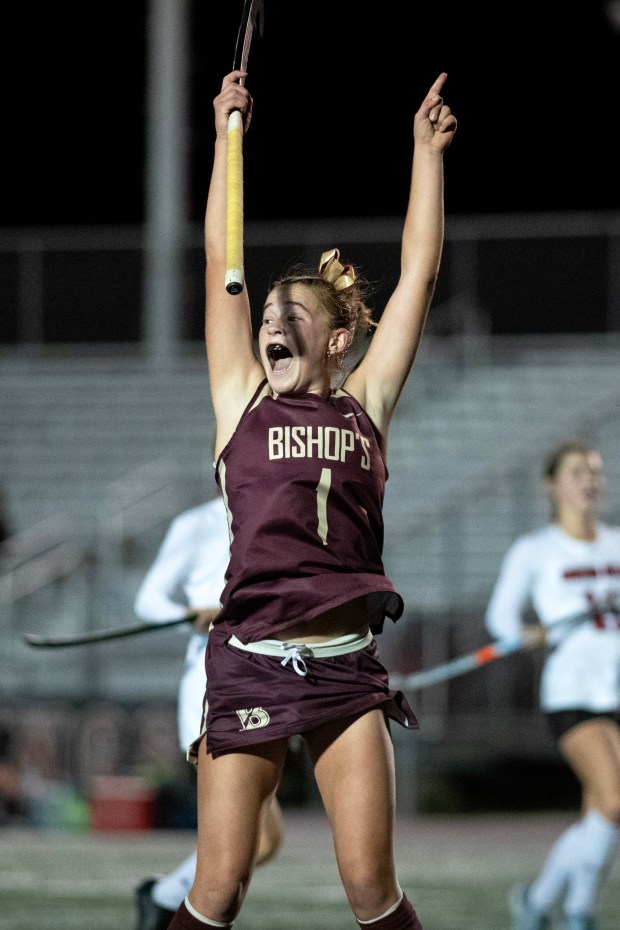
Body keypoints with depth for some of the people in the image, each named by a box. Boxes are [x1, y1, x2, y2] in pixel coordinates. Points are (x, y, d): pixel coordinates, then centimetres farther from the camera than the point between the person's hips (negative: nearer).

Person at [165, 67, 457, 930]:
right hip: (249, 660, -1)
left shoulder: (364, 405, 11)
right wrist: (229, 135, 5)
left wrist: (427, 150, 13)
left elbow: (419, 272, 11)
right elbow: (222, 266, 7)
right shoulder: (243, 402, 9)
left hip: (346, 665, 1)